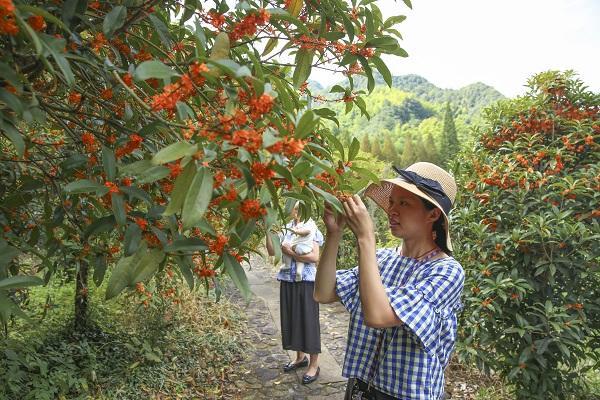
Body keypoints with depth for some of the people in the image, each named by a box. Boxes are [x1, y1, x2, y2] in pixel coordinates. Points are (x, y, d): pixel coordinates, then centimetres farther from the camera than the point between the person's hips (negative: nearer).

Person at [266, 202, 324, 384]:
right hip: (288, 280, 6)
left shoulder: (311, 229, -8)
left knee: (308, 320, 2)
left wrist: (291, 253, -16)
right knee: (292, 318, 14)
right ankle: (300, 357, 32)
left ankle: (314, 364, 14)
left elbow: (315, 257, -15)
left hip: (306, 281, -6)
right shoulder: (286, 229, 6)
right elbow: (272, 252, 3)